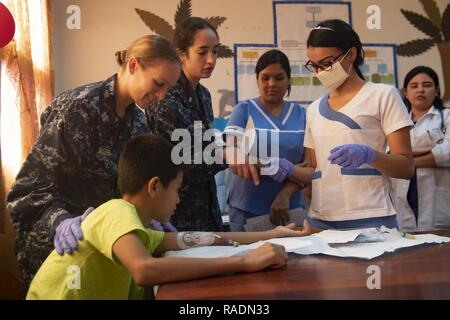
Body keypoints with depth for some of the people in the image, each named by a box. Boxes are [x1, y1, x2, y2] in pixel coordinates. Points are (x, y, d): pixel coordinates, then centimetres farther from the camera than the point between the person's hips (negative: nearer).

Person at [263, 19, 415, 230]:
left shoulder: (382, 95, 0)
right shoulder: (314, 110, 14)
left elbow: (406, 167, -5)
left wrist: (369, 155, -22)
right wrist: (290, 170, -3)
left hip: (369, 219, -4)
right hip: (320, 220, 4)